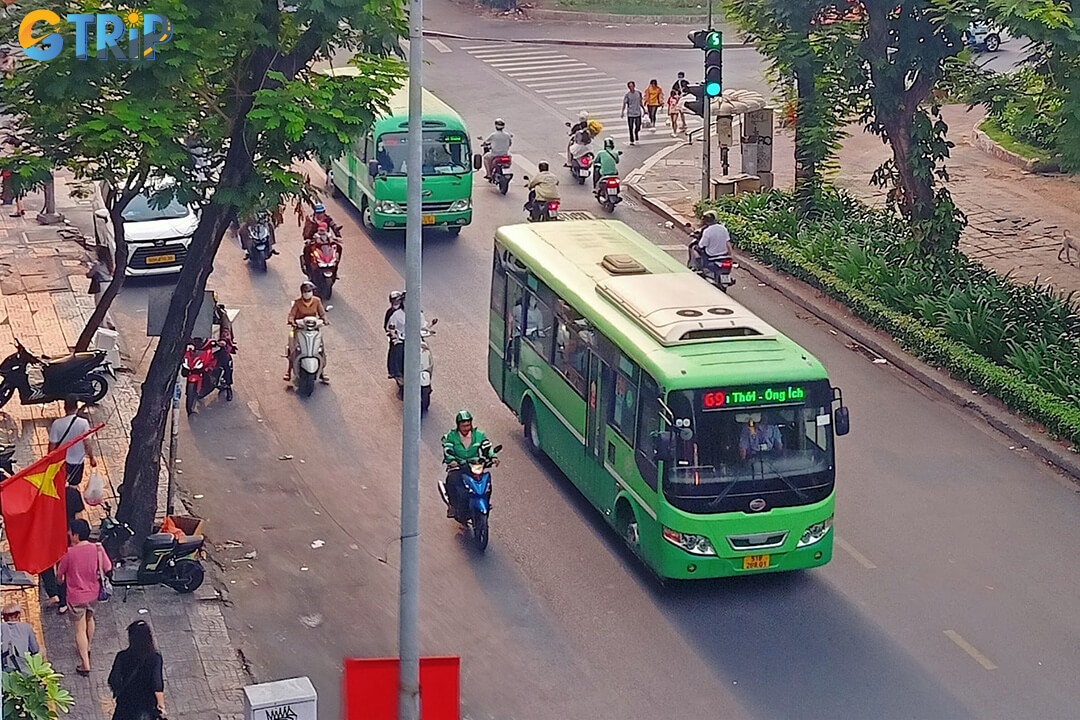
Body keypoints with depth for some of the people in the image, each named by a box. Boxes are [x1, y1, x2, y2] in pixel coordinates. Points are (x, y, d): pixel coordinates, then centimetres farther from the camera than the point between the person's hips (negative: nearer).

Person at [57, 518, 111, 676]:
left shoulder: (69, 553, -23)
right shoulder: (98, 549, -15)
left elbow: (60, 575, -8)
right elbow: (108, 569, -6)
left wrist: (60, 580, 16)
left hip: (76, 596, -4)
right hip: (93, 592, 4)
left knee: (80, 629, 6)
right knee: (89, 619, 30)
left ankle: (85, 664, 5)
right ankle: (87, 648, 50)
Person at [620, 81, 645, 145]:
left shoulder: (638, 93, 2)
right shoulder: (627, 95, -8)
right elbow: (624, 104, -8)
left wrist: (643, 109, 20)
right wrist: (622, 112, -17)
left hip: (638, 113, 2)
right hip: (630, 113, -2)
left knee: (638, 128, 4)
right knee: (631, 128, 1)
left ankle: (636, 139, 30)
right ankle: (631, 141, 13)